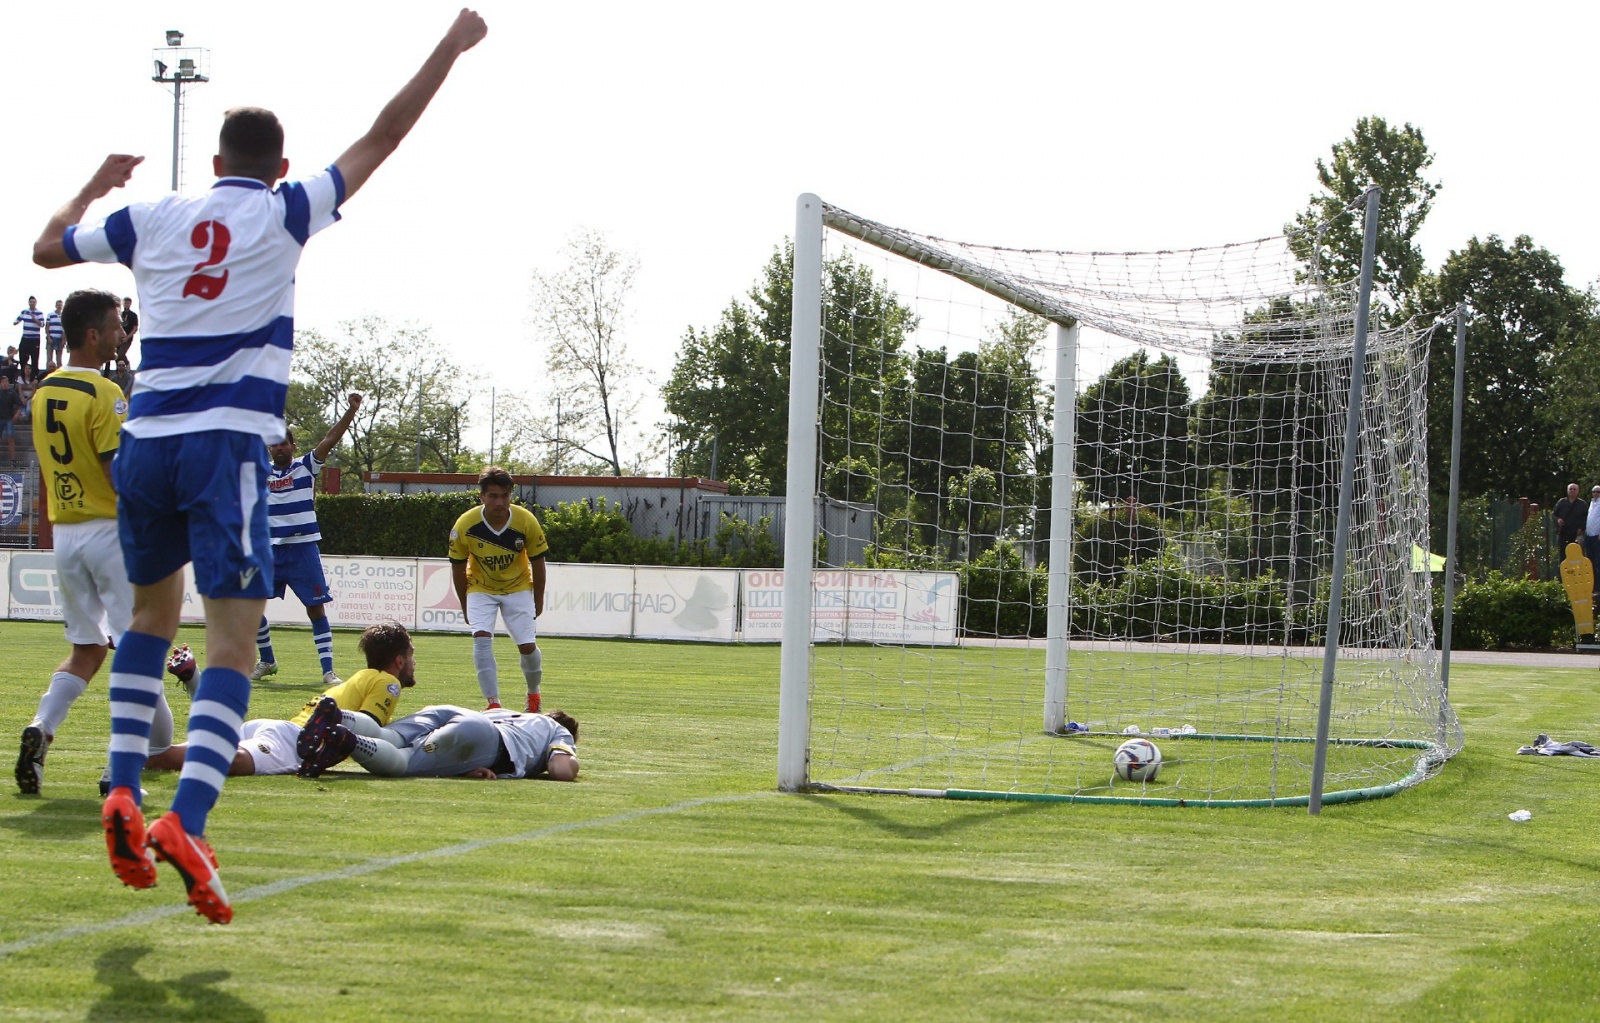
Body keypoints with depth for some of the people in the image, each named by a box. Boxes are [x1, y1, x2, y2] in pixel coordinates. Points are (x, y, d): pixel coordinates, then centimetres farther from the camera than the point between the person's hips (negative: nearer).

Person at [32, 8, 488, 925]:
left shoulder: (150, 218, 12)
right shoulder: (285, 213, 3)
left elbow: (47, 247, 26)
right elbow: (383, 136, 8)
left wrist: (95, 185, 43)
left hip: (146, 444, 5)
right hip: (227, 446, -4)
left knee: (153, 613, 25)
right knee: (234, 644, -8)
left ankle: (125, 791, 13)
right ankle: (186, 821, -26)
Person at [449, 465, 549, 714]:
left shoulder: (527, 522, -23)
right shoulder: (464, 525, -23)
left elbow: (537, 561, -7)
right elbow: (458, 566, -8)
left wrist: (538, 600, 2)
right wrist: (465, 605, 1)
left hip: (518, 588, 0)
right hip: (481, 589, 0)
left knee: (527, 646, -5)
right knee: (481, 637, -21)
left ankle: (533, 694, 24)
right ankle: (493, 704, -18)